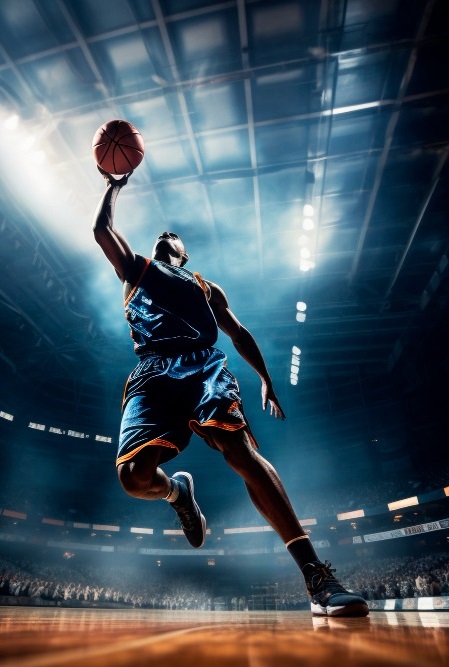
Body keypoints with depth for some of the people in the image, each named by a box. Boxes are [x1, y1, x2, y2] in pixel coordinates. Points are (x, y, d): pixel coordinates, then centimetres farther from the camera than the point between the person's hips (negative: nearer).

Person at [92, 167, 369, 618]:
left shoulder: (205, 286, 32)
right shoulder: (135, 269, 33)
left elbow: (238, 333, 23)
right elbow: (102, 228, 25)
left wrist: (265, 378, 11)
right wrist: (114, 186, 40)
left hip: (204, 366, 0)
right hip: (152, 373, 1)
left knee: (241, 451, -25)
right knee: (134, 476, -21)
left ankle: (316, 576, -24)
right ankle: (178, 491, 15)